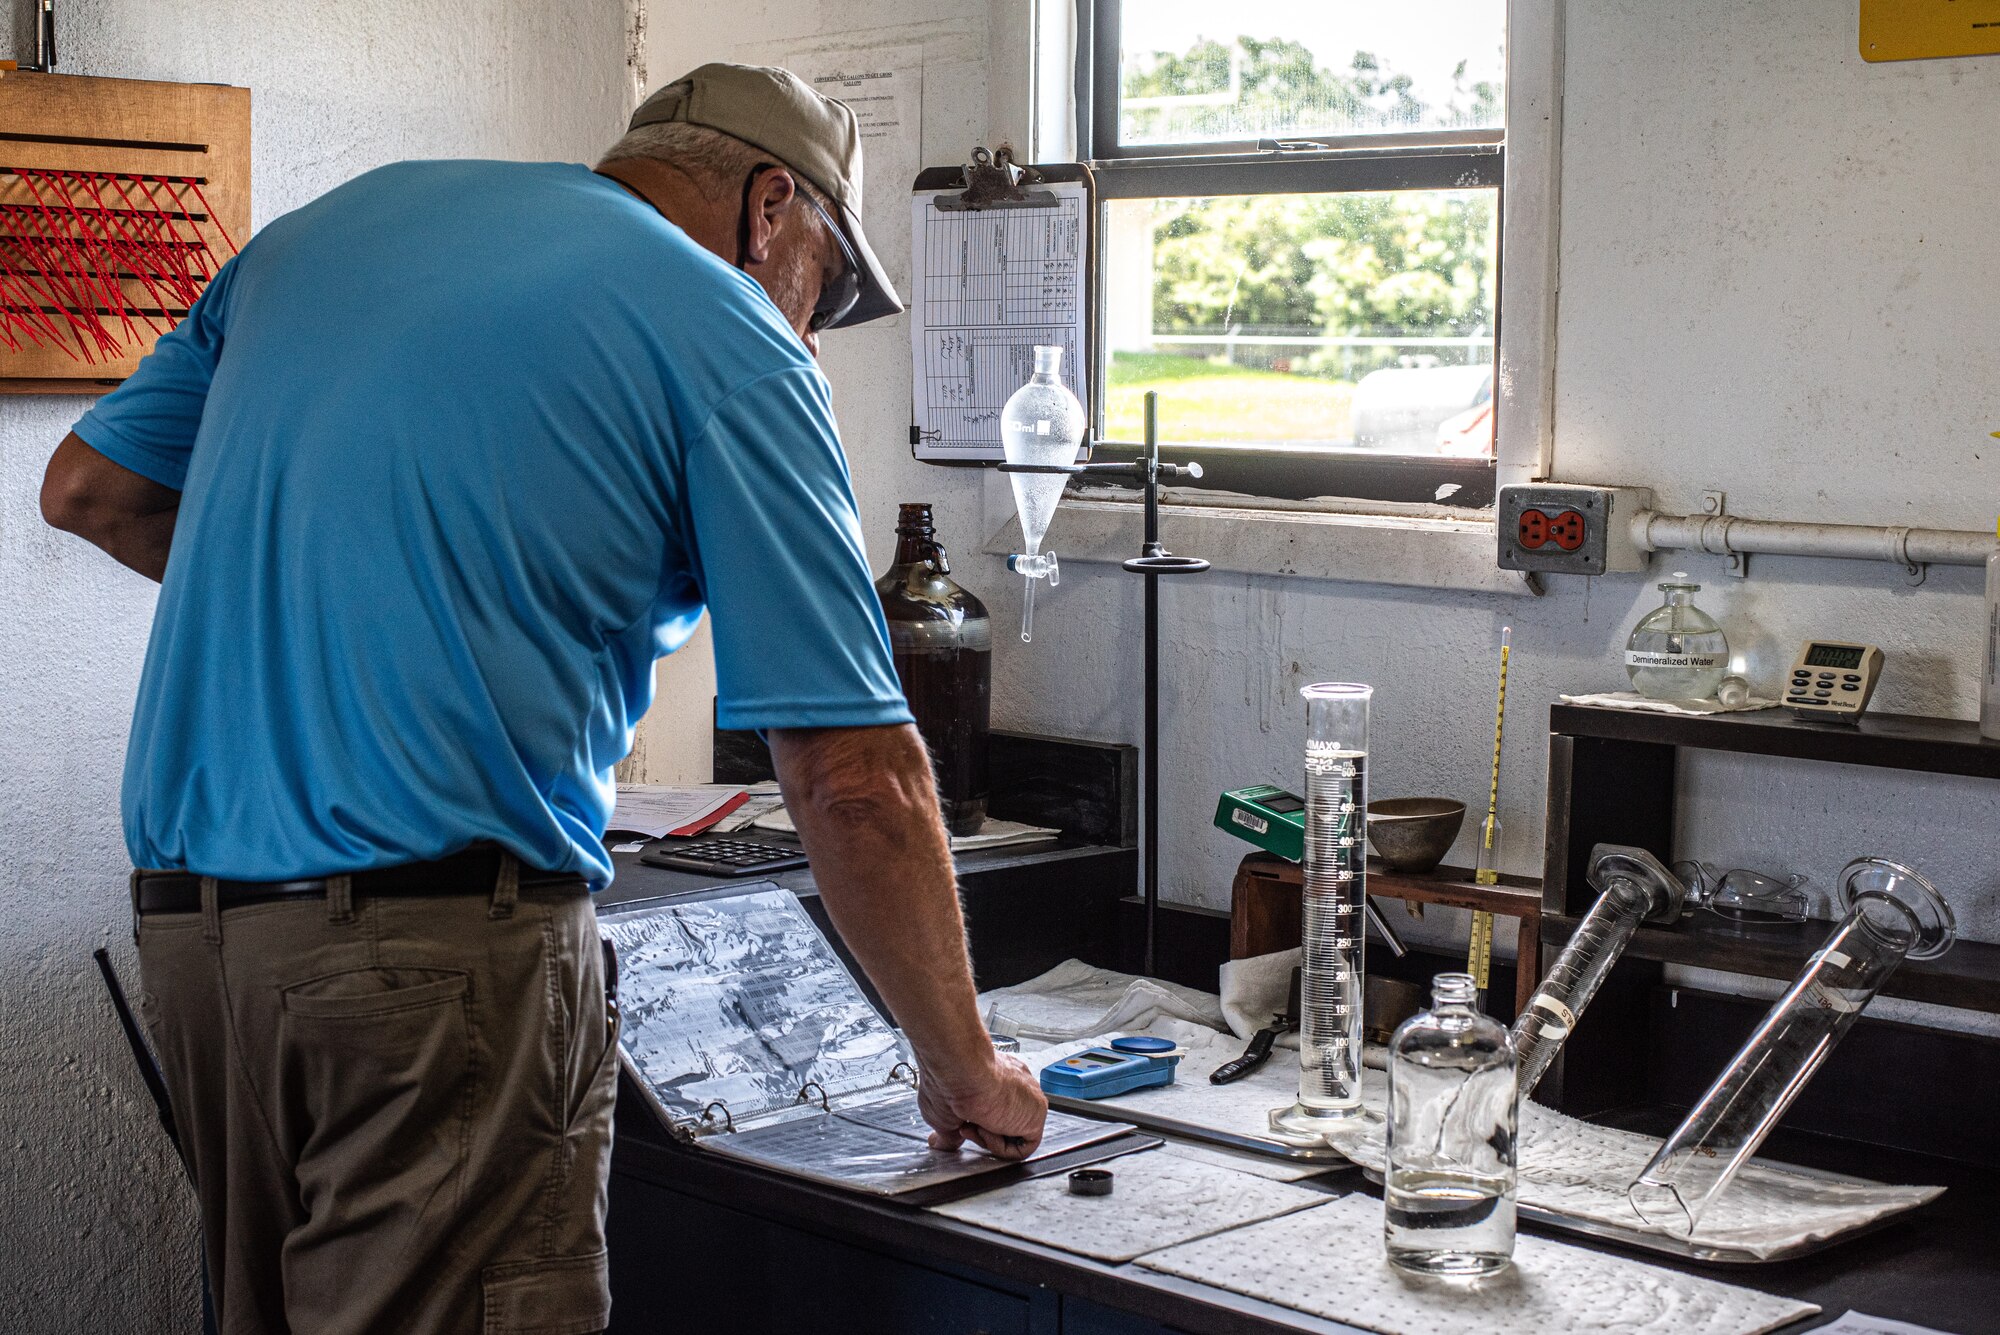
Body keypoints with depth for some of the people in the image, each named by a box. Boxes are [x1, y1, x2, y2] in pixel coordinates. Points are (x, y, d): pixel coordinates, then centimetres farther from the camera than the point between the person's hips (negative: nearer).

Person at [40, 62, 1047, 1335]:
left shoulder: (340, 218, 16)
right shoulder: (729, 340, -3)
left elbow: (89, 489, 22)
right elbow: (858, 779, -7)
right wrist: (965, 1070, 4)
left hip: (183, 912, 7)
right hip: (443, 947, -7)